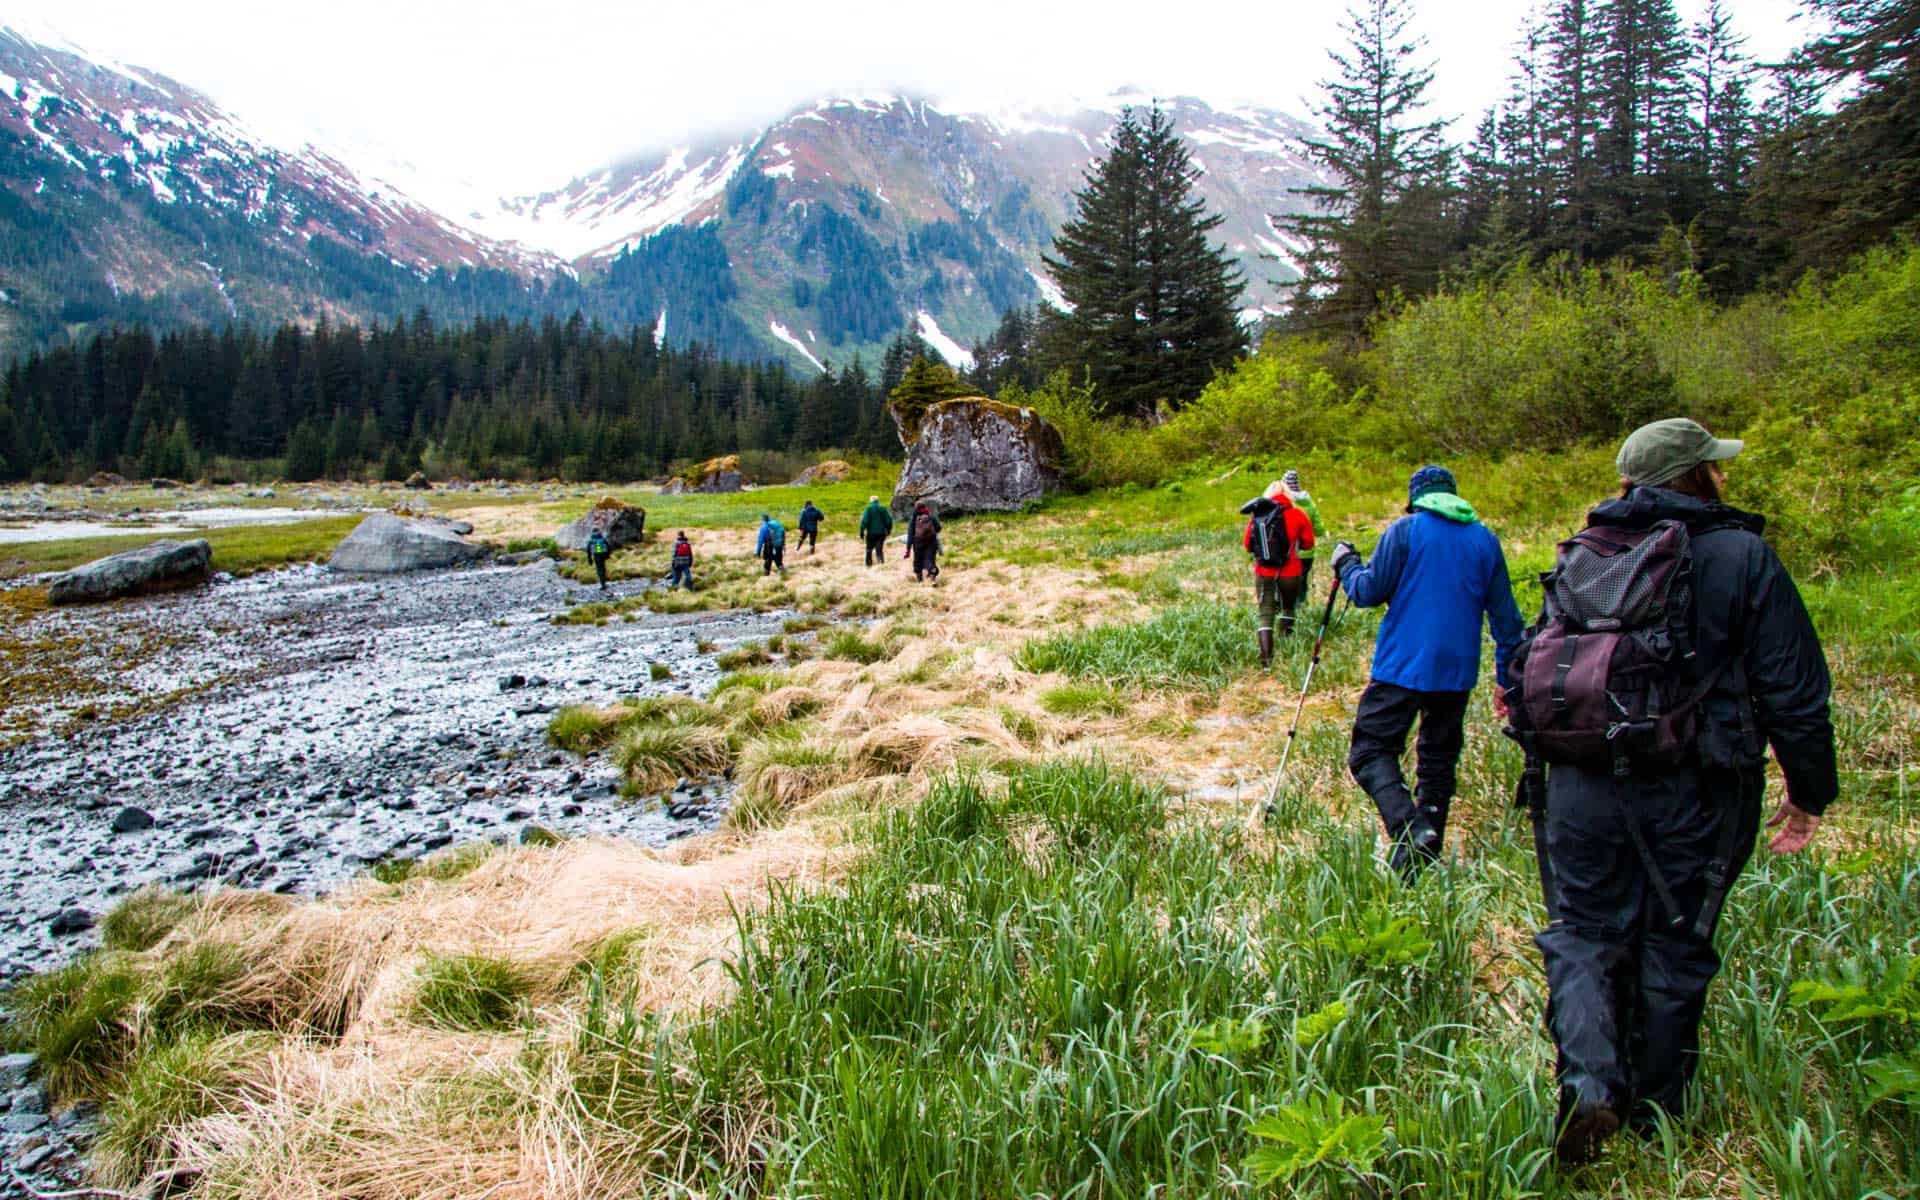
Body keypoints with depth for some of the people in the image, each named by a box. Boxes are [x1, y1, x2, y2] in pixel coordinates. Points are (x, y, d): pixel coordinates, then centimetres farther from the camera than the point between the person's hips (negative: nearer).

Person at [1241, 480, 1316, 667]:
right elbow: (1308, 542, 2)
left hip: (1263, 574, 1)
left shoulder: (1256, 516, -1)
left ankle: (1266, 659, -7)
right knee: (1288, 608, 22)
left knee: (1265, 615, 3)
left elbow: (1247, 544, 6)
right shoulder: (1297, 515, -5)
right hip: (1290, 573, -1)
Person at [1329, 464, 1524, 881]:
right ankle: (1427, 850, 15)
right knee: (1438, 761, 14)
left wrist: (1346, 564, 15)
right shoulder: (1485, 539, 10)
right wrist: (1509, 678, 20)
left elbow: (1368, 592, -5)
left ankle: (1409, 829, -25)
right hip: (1458, 671, 5)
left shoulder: (1405, 530, -3)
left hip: (1403, 664, -5)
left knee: (1371, 750, -3)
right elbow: (1506, 616, 13)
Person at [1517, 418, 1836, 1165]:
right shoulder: (1742, 556, -7)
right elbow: (1794, 690, -5)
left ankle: (1588, 1082, -8)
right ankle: (1653, 1111, 28)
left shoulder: (1582, 551, 3)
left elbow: (1535, 661, 10)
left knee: (1583, 934, 13)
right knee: (1674, 945, 14)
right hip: (1693, 794, -2)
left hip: (1582, 786, 2)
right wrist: (1808, 793, 6)